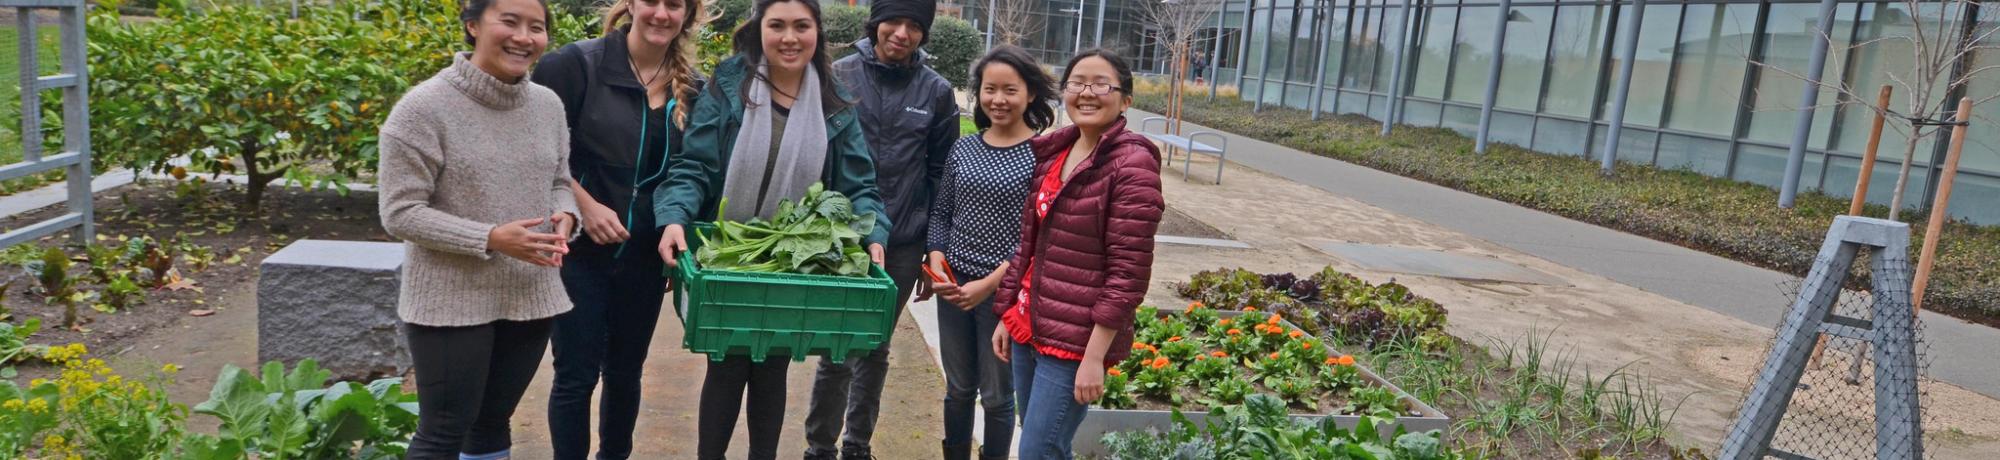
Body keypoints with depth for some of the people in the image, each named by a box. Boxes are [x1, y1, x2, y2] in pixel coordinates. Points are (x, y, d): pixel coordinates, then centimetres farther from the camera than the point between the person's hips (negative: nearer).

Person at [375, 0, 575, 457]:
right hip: (452, 302, -5)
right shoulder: (424, 107, -15)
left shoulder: (549, 105, 2)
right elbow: (400, 213, -15)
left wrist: (565, 218, -10)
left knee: (493, 423, 19)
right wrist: (491, 239, -24)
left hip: (530, 297, 5)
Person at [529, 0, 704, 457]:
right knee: (577, 375, 4)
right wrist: (585, 206, -16)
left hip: (645, 257, 4)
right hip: (579, 250, -4)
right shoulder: (578, 64, -9)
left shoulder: (692, 89, 4)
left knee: (625, 372, 16)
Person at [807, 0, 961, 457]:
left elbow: (941, 174, 6)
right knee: (836, 351, 0)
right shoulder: (839, 76, -2)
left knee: (875, 350, 14)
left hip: (903, 245, 2)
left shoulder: (937, 91, 1)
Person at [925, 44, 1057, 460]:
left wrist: (990, 283, -16)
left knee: (996, 395, 10)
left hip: (1006, 290, -4)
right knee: (958, 388, 17)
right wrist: (936, 258, -6)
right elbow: (941, 211, 11)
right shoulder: (963, 149, 5)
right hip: (952, 285, 4)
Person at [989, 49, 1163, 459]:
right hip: (1029, 325, 7)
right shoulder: (1054, 151, 8)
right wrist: (1007, 316, 13)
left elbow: (1128, 273, -17)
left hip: (1075, 339, -7)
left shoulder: (1132, 164, -15)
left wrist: (1094, 357, -19)